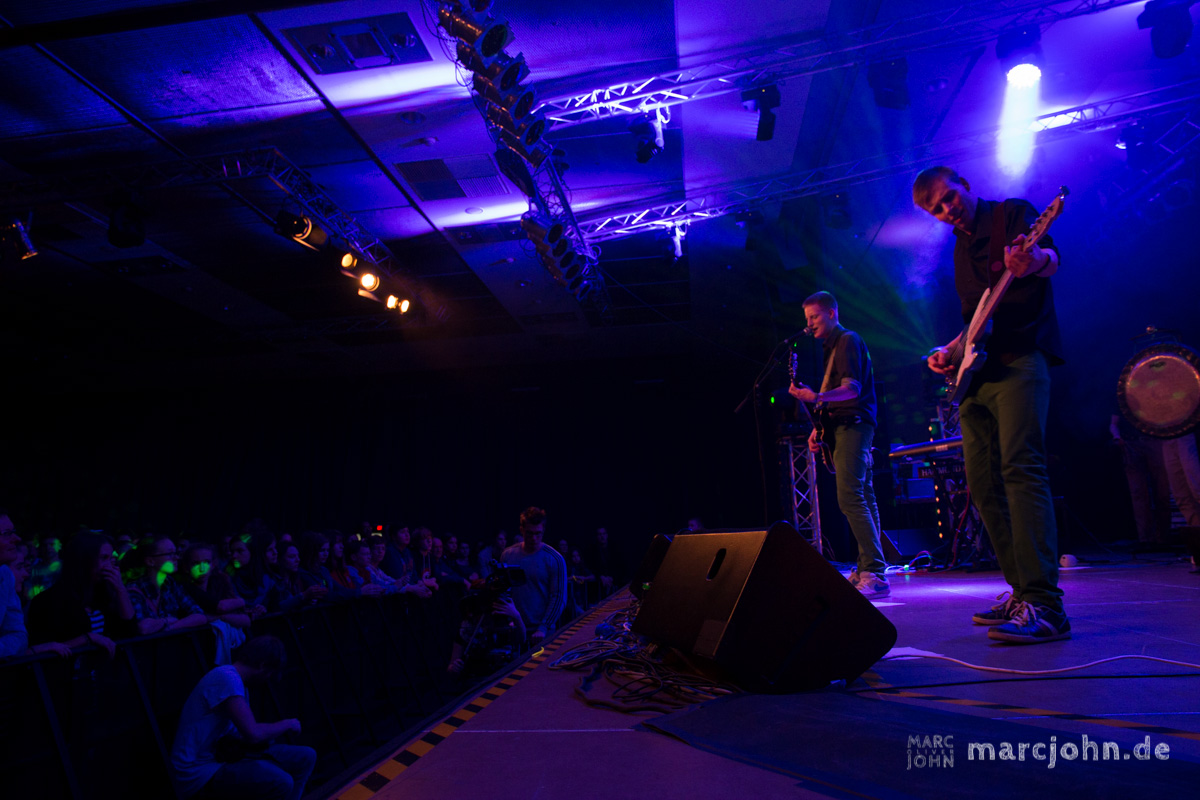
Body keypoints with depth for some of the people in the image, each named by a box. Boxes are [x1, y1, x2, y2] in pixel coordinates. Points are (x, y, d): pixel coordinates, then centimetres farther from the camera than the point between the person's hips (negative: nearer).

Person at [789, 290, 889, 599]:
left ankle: (875, 574, -20)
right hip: (843, 427, 10)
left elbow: (852, 388, -19)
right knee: (863, 498, 10)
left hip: (853, 425, -10)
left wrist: (816, 397, -35)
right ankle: (867, 570, 15)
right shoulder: (832, 347, 23)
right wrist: (819, 427, 14)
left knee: (849, 497, -19)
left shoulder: (848, 340, -6)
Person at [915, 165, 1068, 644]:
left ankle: (1044, 607, -23)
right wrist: (950, 350, 11)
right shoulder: (961, 249, 24)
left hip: (1020, 359, -8)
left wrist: (1034, 259, -39)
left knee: (1021, 469, -21)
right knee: (983, 486, 4)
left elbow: (1051, 259, -16)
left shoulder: (1011, 213, 4)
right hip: (977, 372, 8)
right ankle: (1023, 591, 13)